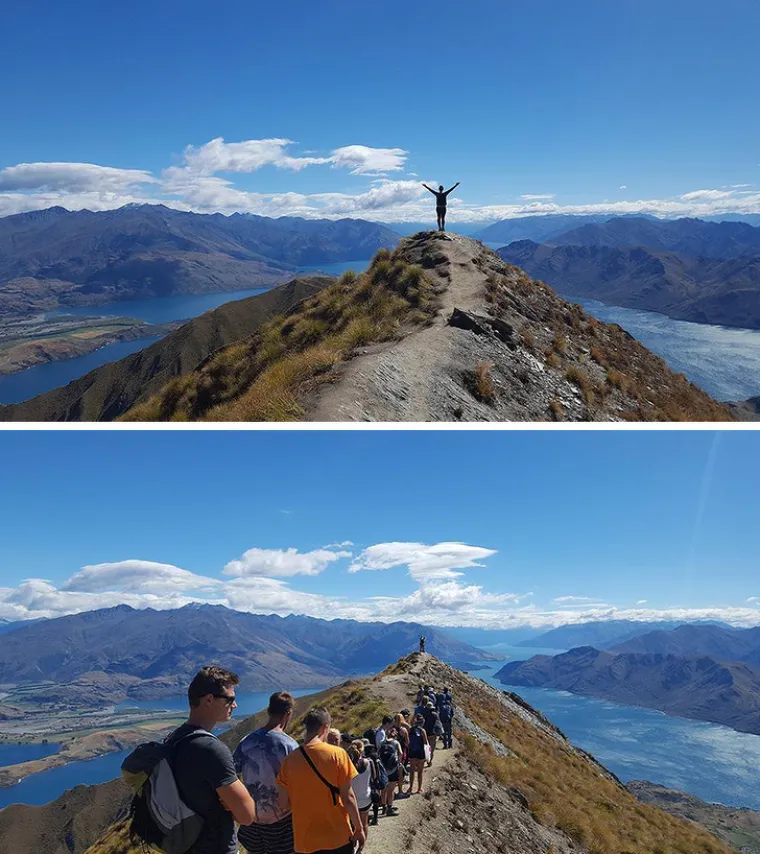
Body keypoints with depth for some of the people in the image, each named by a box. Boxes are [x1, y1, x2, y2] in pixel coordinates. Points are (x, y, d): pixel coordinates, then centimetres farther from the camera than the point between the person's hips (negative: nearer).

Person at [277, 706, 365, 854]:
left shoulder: (290, 759, -6)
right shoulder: (337, 754, -13)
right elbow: (348, 797, -10)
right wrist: (359, 828, 1)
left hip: (305, 839, 2)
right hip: (337, 836, -2)